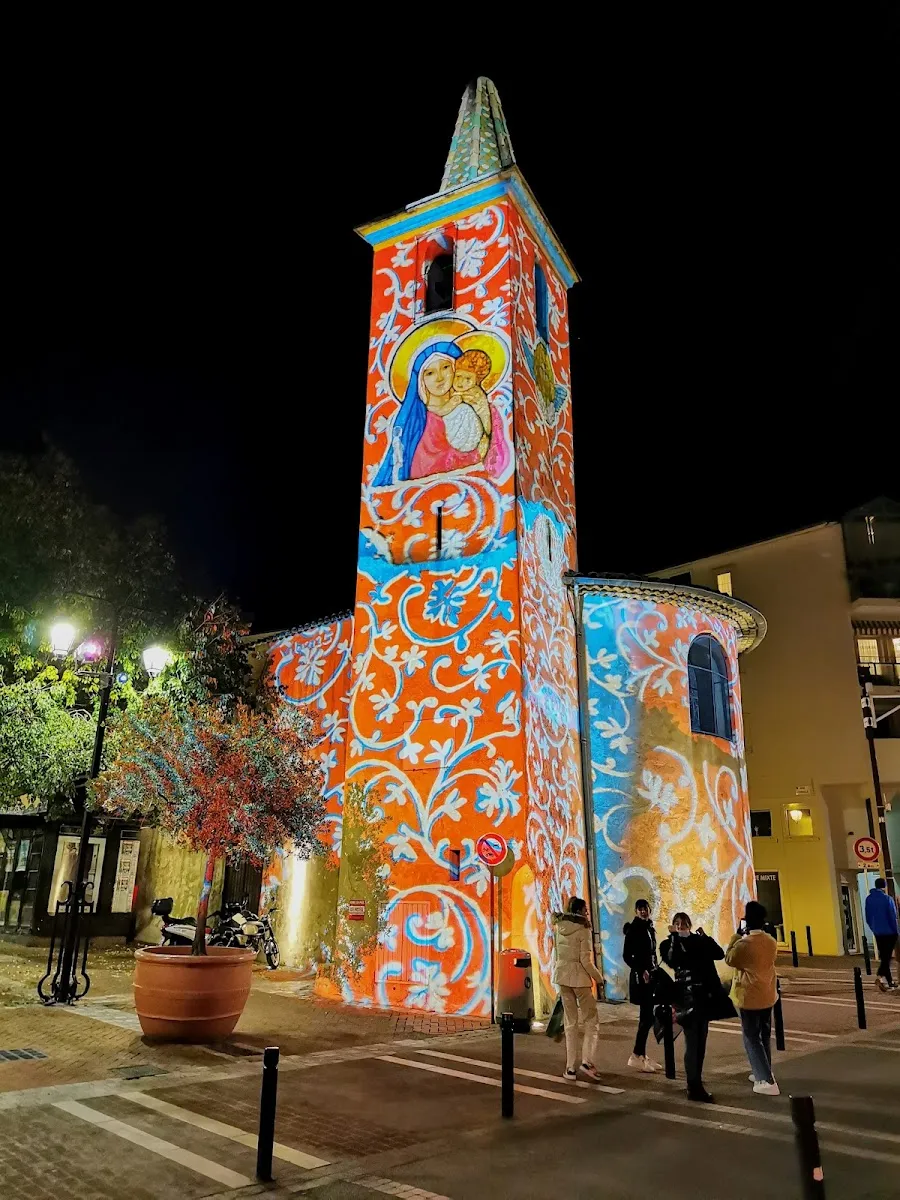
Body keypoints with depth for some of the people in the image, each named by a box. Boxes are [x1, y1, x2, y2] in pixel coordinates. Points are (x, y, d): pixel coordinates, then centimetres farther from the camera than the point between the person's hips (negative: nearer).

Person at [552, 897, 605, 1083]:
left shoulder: (559, 928, 4)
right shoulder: (583, 930, -13)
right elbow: (586, 961, -15)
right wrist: (599, 978, -3)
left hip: (562, 976, 6)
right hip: (579, 977, -6)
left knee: (570, 1023, 12)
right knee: (591, 1021, 8)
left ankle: (571, 1068, 11)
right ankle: (587, 1061, -7)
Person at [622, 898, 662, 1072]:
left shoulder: (649, 928, 11)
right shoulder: (633, 929, -11)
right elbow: (626, 956, -12)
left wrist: (655, 970, 8)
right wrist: (641, 970, -19)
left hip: (651, 975, 8)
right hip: (641, 977, -8)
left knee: (647, 1015, 10)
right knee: (647, 1016, -9)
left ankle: (642, 1055, 17)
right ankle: (636, 1056, -1)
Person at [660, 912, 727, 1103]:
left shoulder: (698, 941, 9)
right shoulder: (669, 945, 1)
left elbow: (719, 954, -3)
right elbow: (673, 960, -20)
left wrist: (704, 937, -12)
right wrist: (675, 937, -17)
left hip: (704, 996, 4)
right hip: (687, 998, -4)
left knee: (701, 1042, 11)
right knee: (692, 1043, -7)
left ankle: (695, 1084, 23)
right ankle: (695, 1088, -4)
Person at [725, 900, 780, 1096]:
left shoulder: (744, 943, -21)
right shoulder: (771, 941, -2)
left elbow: (729, 959, -4)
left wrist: (736, 937, 2)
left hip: (750, 996, -7)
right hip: (768, 995, 7)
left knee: (751, 1038, 2)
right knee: (765, 1036, 20)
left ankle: (767, 1081, -4)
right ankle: (763, 1074, 32)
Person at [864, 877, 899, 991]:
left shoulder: (868, 899, 3)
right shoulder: (887, 899, -15)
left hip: (877, 933, 5)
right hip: (889, 932, -5)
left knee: (884, 956, 13)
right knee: (887, 956, -4)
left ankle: (890, 982, 18)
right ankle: (880, 976, -22)